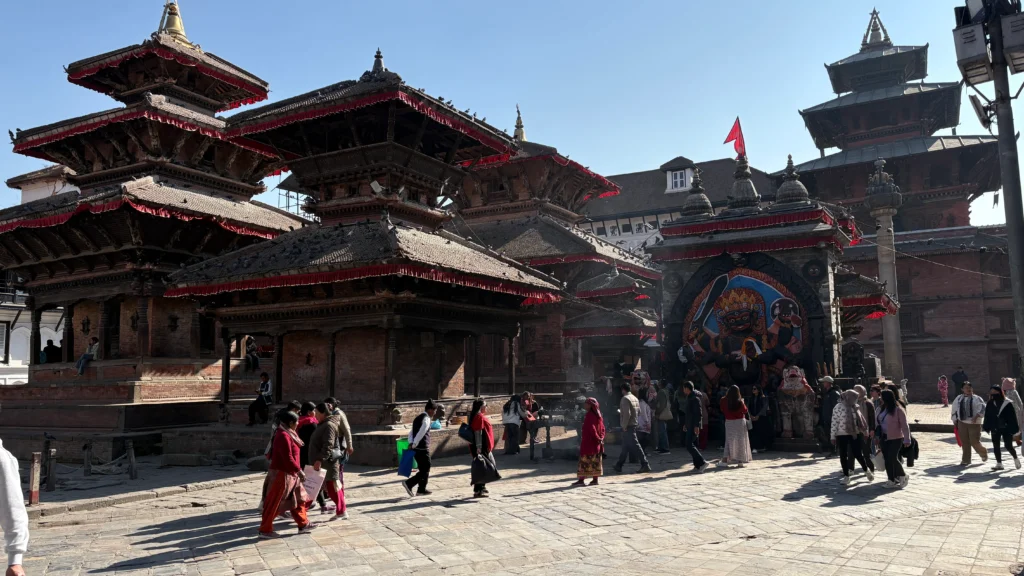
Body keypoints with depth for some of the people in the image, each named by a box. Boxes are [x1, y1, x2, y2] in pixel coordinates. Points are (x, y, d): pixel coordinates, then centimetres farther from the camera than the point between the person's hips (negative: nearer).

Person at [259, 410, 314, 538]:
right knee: (274, 503, 1)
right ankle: (265, 530, 11)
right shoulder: (283, 436, -22)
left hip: (290, 474, 10)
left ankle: (303, 524, 23)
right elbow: (288, 458, -25)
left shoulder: (287, 434, 10)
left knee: (298, 499, 15)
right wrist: (299, 471, -19)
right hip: (282, 475, -10)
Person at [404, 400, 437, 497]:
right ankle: (408, 483, -11)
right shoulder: (426, 419, -11)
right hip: (422, 449, -9)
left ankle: (421, 490, 20)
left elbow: (411, 432, 16)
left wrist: (411, 443, 2)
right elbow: (421, 432, -22)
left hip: (416, 449, 9)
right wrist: (414, 444, -19)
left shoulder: (418, 418, 18)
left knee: (423, 470, 17)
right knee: (425, 470, -2)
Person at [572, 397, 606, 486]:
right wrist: (600, 438, 3)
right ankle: (595, 479, 9)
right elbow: (602, 428, 9)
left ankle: (581, 479, -2)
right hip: (597, 443, 7)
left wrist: (597, 438, -14)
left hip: (588, 442, -7)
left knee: (584, 461, -3)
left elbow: (591, 428, -19)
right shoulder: (598, 415, 9)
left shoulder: (589, 415, -14)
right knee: (595, 461, 9)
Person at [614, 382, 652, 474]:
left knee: (635, 446, -8)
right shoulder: (635, 398, 12)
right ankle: (618, 466, 23)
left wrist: (624, 426, -17)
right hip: (633, 424, 10)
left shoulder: (625, 399, -15)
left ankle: (645, 465, -8)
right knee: (625, 446, 14)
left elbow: (627, 414, -24)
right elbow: (639, 412, 17)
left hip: (628, 427, -10)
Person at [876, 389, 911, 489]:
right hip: (885, 438, 8)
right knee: (887, 459, 7)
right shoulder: (884, 409, 10)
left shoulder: (898, 410, -14)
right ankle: (892, 480, 15)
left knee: (892, 458, -8)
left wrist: (907, 439, -20)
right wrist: (878, 436, 13)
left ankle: (903, 477, 13)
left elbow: (904, 425, -16)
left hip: (895, 439, -7)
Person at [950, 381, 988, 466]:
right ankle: (966, 460, 14)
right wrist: (955, 421, 16)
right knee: (964, 442, 4)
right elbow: (954, 410, 18)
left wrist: (976, 416, -28)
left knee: (975, 442, -2)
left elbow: (983, 408, -18)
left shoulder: (976, 399, -4)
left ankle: (984, 454, 29)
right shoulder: (958, 398, 10)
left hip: (974, 423, -4)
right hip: (962, 423, 4)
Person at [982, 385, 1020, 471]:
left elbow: (1013, 417, -8)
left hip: (1007, 429, -4)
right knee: (996, 447, 5)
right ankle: (999, 464, 14)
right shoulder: (990, 404, 2)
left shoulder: (1007, 404, -9)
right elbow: (988, 417, 7)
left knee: (1008, 446, -1)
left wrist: (1014, 429, -10)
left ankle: (1015, 458, 28)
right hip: (995, 429, 4)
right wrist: (986, 427, 5)